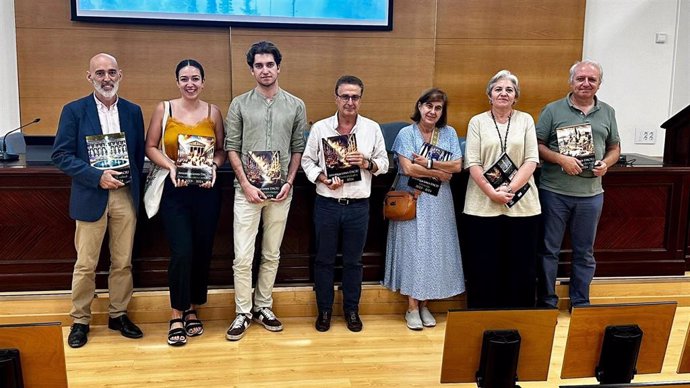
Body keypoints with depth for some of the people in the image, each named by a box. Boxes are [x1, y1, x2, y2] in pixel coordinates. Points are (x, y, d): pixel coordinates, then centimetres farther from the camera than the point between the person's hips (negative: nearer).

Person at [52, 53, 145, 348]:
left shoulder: (133, 111, 7)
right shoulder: (74, 110, -3)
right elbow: (61, 155, -7)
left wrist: (135, 187, 2)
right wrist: (98, 177, -16)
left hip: (126, 196, 3)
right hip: (91, 197, -3)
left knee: (123, 262, 10)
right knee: (85, 264, 4)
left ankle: (118, 314, 24)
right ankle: (80, 320, 18)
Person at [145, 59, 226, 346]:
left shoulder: (213, 112, 5)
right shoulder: (164, 109, 1)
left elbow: (221, 150, 10)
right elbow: (150, 147, 3)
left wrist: (213, 166, -10)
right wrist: (171, 166, -13)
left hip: (206, 191, 2)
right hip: (174, 191, -2)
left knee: (202, 252, 7)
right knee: (182, 252, -10)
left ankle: (192, 310, 26)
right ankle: (177, 315, 8)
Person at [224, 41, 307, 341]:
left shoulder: (295, 106, 5)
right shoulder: (239, 104, 1)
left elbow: (298, 148, 7)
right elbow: (232, 148, -1)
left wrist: (289, 182, -4)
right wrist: (246, 185, -9)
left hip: (281, 191, 2)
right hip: (247, 190, -2)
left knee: (272, 255, 11)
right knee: (243, 256, -2)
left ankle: (263, 307, 24)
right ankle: (243, 313, 11)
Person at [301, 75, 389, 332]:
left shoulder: (372, 129, 1)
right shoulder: (320, 128, -1)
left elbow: (384, 164, 6)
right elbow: (307, 160, 3)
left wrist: (367, 163, -14)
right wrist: (323, 179, -13)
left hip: (358, 205, 1)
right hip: (327, 203, 0)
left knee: (353, 261, 12)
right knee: (324, 259, 9)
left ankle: (351, 309, 27)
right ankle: (324, 309, 25)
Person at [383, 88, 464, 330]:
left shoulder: (449, 133, 6)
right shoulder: (407, 133, -2)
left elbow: (457, 166, -4)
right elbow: (408, 168, -13)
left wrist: (428, 163, -13)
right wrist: (439, 173, -8)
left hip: (438, 202, 3)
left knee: (434, 251, 5)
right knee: (413, 249, -2)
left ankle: (425, 305, 17)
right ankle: (412, 308, 8)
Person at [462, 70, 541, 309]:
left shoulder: (525, 120, 9)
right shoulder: (478, 122, 5)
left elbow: (531, 161, 0)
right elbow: (473, 163, -3)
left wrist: (509, 189, -12)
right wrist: (492, 193, -13)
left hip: (521, 205, 1)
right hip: (483, 205, -1)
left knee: (521, 268, 5)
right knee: (483, 268, 3)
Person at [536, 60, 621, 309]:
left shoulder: (607, 113, 10)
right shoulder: (553, 110, -1)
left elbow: (614, 148, 15)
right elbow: (538, 145, -3)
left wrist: (606, 163, -5)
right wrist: (561, 159, -18)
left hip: (591, 193, 3)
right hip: (554, 192, -3)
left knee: (584, 253, 12)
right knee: (549, 250, 5)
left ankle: (580, 304, 25)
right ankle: (547, 303, 18)